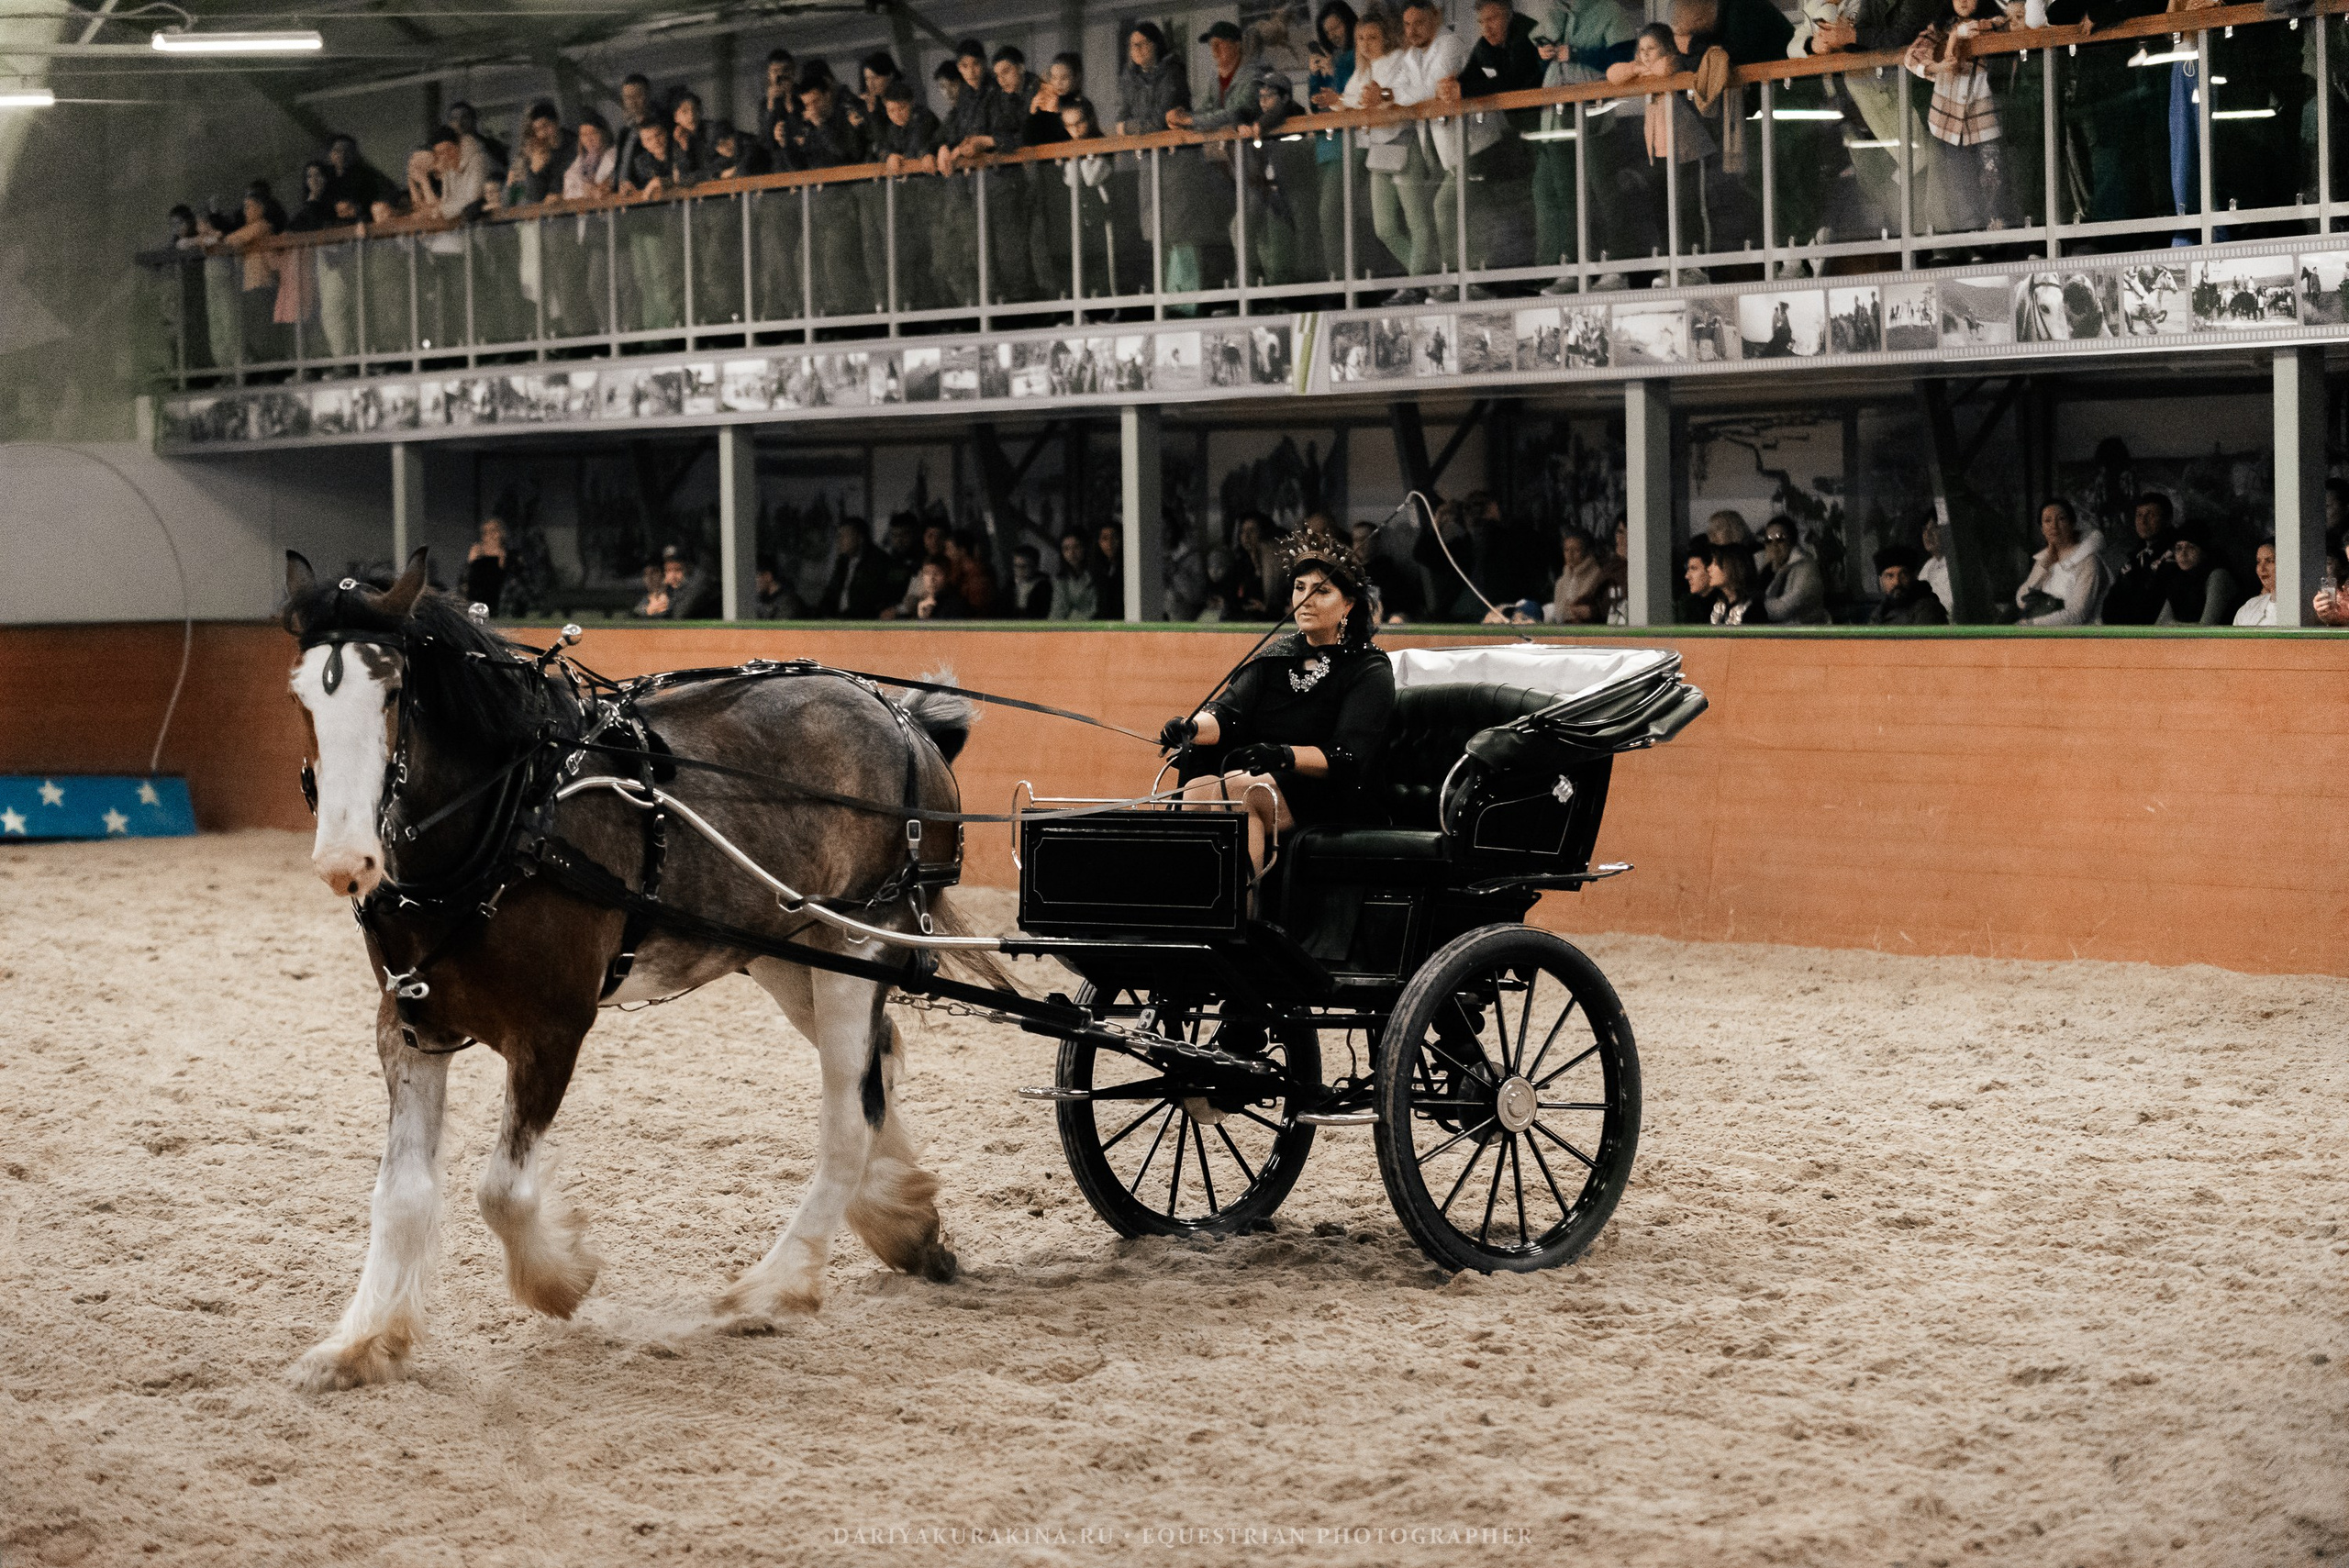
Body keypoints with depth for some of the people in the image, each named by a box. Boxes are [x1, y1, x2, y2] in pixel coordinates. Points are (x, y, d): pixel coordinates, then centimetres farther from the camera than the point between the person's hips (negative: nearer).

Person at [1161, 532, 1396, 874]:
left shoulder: (1370, 671, 2)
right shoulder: (1275, 659, 18)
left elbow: (1347, 758, -12)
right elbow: (1228, 711, 2)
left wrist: (1285, 755, -31)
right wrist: (1192, 727, -23)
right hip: (1262, 781, 5)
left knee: (1241, 789, -33)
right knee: (1196, 788, -28)